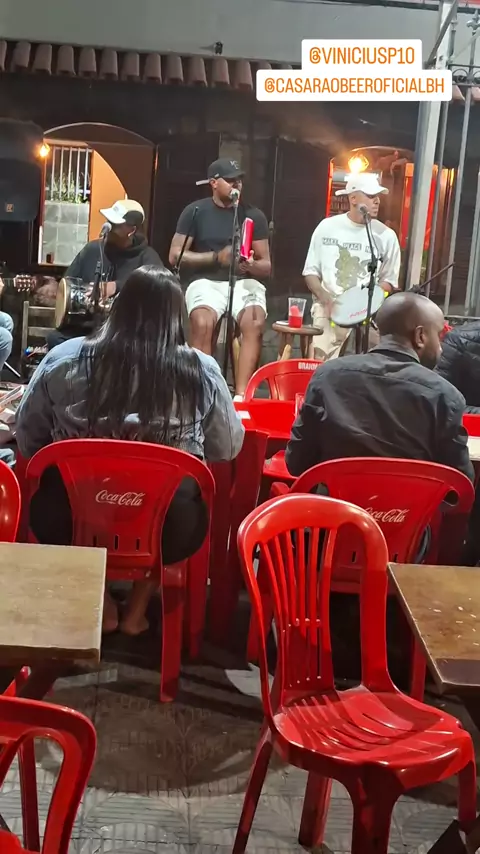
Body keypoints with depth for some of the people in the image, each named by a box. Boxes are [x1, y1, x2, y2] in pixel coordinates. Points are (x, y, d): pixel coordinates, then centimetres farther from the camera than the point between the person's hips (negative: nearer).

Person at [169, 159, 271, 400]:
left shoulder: (254, 215, 9)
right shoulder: (195, 211, 5)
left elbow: (266, 266, 9)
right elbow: (175, 256, 1)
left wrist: (252, 266, -16)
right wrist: (217, 257, -9)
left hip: (244, 281, 2)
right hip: (206, 281, -1)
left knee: (255, 323, -31)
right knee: (202, 323, -34)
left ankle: (240, 395, -35)